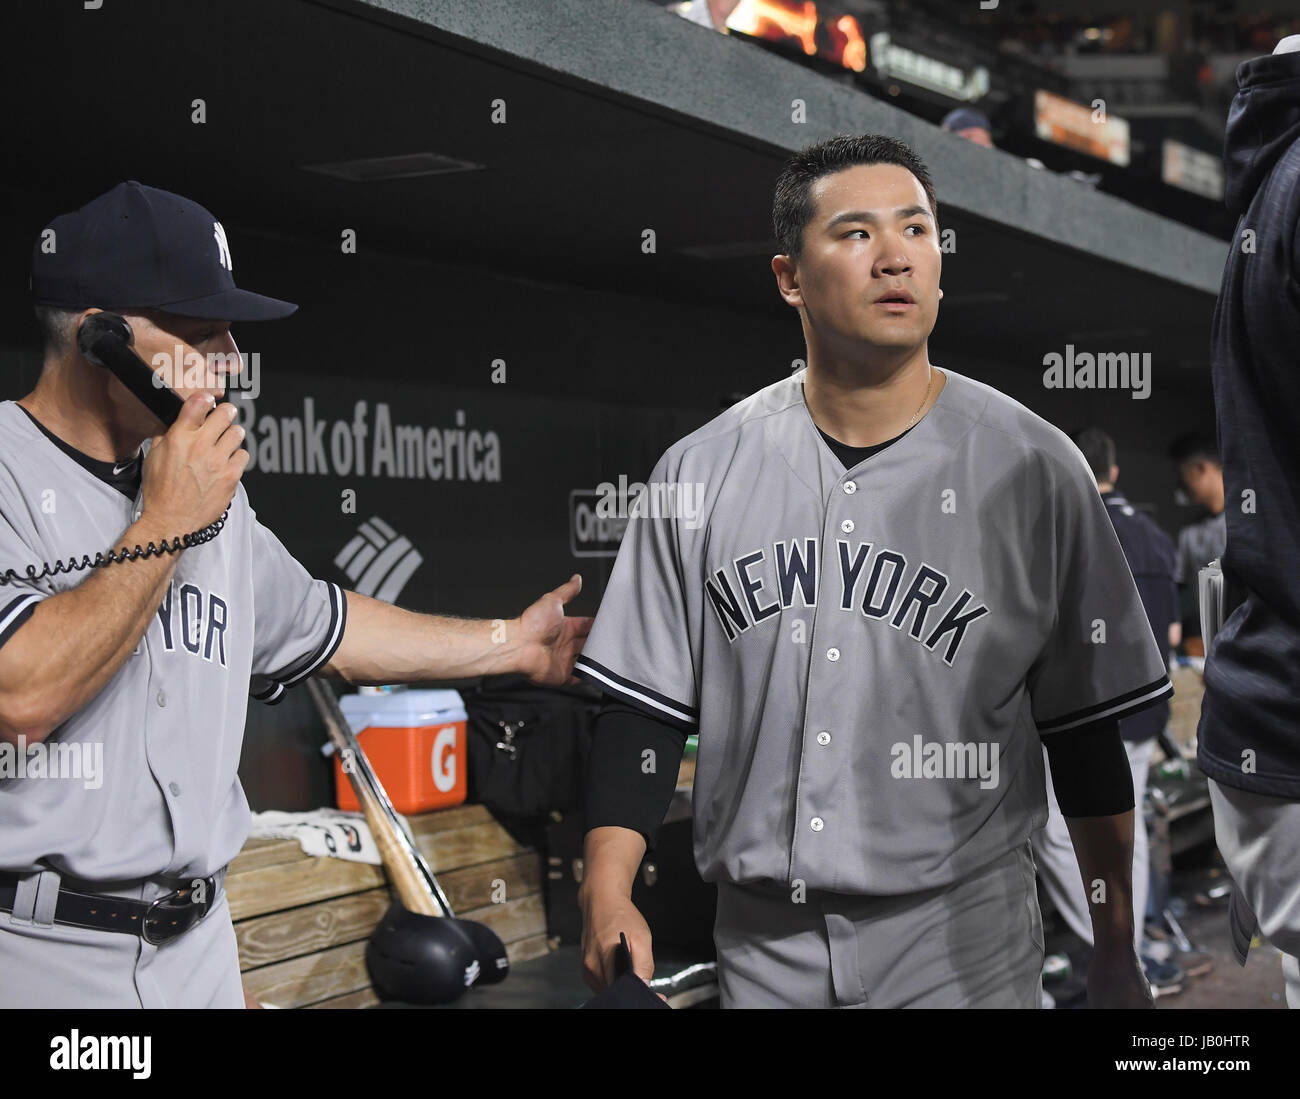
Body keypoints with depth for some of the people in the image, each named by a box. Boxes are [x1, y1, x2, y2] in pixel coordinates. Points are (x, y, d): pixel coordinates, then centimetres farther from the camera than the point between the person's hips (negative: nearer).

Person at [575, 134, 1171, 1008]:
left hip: (963, 947, -2)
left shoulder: (1033, 468, -4)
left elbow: (1084, 730, 0)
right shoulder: (700, 472, 1)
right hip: (761, 943, 2)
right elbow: (645, 707, 4)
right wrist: (608, 892, -7)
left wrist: (1117, 953, 1)